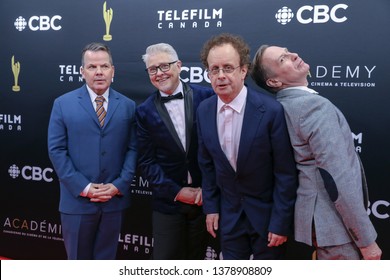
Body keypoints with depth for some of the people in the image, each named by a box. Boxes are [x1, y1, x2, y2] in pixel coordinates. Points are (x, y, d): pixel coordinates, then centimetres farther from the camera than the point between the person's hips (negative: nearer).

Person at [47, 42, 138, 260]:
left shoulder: (128, 106, 5)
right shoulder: (63, 104, 1)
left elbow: (133, 149, 2)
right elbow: (56, 150, -4)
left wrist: (119, 185, -11)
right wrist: (83, 187, -13)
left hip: (115, 199, 1)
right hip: (77, 199, -1)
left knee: (106, 260, 15)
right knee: (78, 260, 14)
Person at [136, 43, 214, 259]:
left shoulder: (206, 97, -4)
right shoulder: (145, 111, -1)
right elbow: (146, 161, -2)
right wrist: (176, 192, -9)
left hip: (204, 197, 0)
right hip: (168, 201, 0)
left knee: (196, 259, 15)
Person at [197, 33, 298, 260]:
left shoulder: (271, 110, -21)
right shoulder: (204, 111, -5)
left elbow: (286, 173, -15)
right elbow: (208, 165, 6)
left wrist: (281, 222, -13)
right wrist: (211, 207, 6)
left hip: (267, 213, -4)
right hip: (229, 215, 4)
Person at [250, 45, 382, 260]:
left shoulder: (281, 105, 4)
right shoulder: (315, 106, -23)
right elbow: (338, 180, -26)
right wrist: (366, 239, -19)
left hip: (320, 215, 9)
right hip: (334, 222, -9)